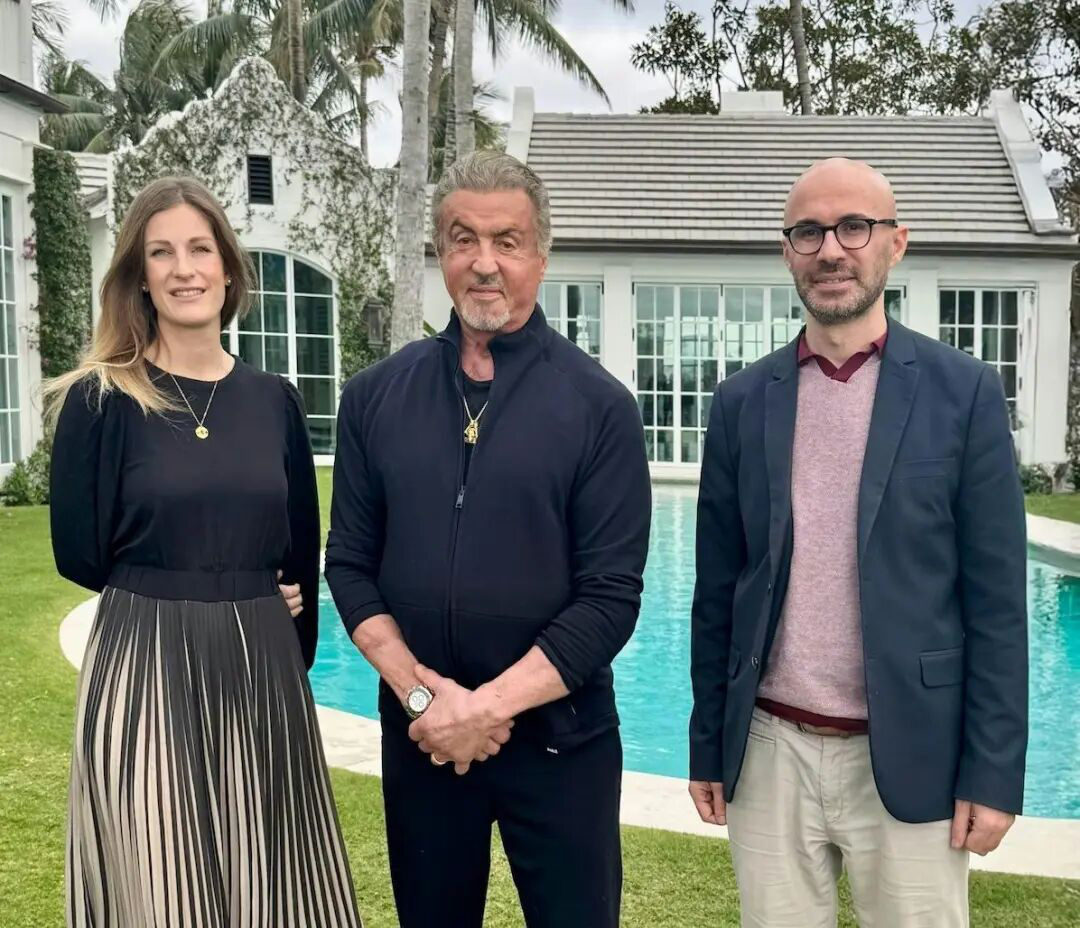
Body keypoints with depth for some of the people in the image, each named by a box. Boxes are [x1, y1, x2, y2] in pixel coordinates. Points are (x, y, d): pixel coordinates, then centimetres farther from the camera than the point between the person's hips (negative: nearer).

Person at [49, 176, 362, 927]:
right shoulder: (101, 398, -5)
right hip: (144, 671, -3)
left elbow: (301, 556, 10)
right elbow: (81, 554, -6)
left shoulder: (274, 399, 5)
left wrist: (277, 635, 6)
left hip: (263, 669, 4)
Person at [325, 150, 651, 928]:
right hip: (419, 736, 2)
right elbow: (350, 564, 2)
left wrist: (488, 704, -16)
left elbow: (611, 596, -10)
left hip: (558, 736, -2)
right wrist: (420, 693, -11)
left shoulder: (598, 406, -6)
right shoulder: (376, 397, 2)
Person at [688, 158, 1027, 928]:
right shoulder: (742, 402, 3)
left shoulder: (964, 392, -3)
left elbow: (996, 601, -4)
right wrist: (707, 747, 7)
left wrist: (993, 771, -6)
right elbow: (717, 592, 6)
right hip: (769, 753, 2)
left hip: (909, 758, -2)